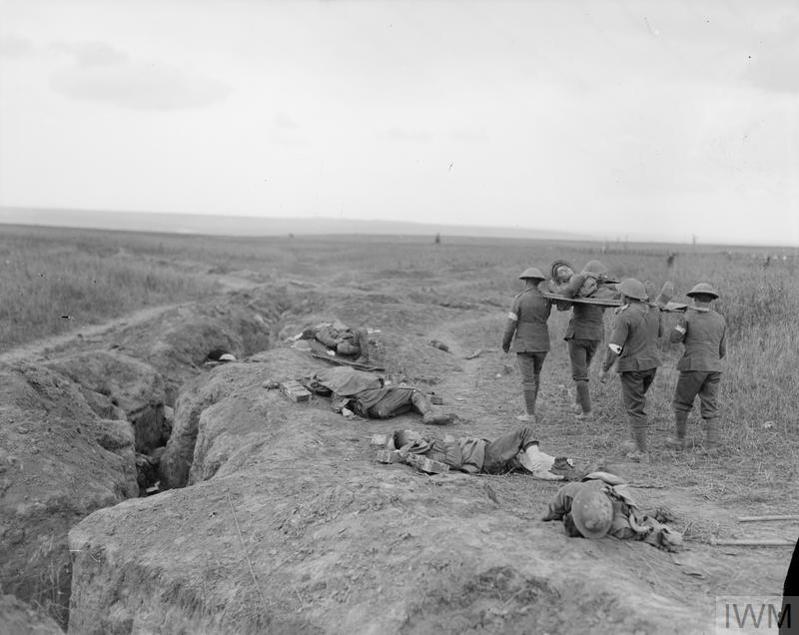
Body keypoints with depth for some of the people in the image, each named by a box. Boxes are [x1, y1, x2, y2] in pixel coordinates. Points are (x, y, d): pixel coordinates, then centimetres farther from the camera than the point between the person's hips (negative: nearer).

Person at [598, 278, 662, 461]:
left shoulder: (624, 316, -18)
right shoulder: (653, 312, 2)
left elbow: (615, 346, -19)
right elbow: (659, 333, 19)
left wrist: (604, 368, -10)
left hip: (631, 365, -7)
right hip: (651, 363, 7)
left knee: (635, 408, 1)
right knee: (633, 399, 26)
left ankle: (641, 451, 3)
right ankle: (635, 441, 27)